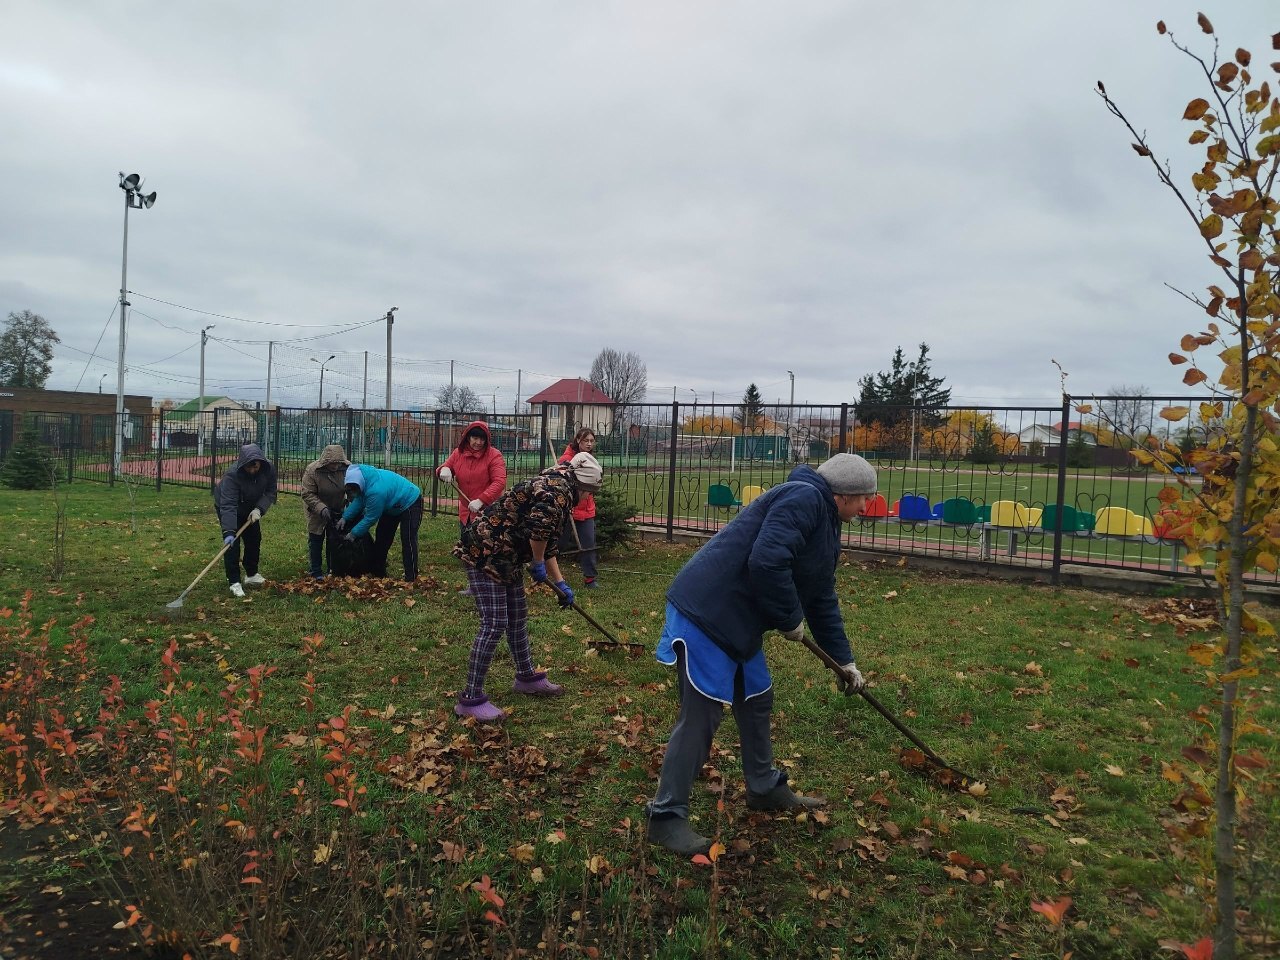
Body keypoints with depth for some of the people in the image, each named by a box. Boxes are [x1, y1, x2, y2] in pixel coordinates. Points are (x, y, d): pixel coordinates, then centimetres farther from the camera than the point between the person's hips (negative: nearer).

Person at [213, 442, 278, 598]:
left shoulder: (269, 469, -25)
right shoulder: (232, 475, -39)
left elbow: (270, 492, -14)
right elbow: (228, 506, -45)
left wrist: (259, 509, -31)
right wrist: (228, 532, -52)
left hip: (249, 508, 5)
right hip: (226, 508, -5)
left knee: (254, 539, 10)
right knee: (232, 543, -14)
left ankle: (251, 574, 28)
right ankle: (234, 582, -9)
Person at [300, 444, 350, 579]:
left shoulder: (348, 468, -18)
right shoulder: (312, 470, -26)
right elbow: (307, 494, -22)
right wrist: (321, 508, -33)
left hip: (337, 510, 3)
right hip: (316, 509, -3)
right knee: (316, 539, 1)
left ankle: (332, 569, 21)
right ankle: (315, 571, 10)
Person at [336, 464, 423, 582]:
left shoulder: (376, 491, -40)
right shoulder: (364, 475, -15)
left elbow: (370, 518, -28)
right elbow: (358, 501, 0)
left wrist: (354, 533, -17)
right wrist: (345, 517, -8)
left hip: (410, 502, -10)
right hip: (392, 506, 10)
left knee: (408, 540, -15)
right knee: (381, 536, 12)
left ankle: (411, 579, -14)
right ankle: (378, 572, 21)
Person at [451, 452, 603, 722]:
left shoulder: (556, 488, 17)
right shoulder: (558, 488, -15)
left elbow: (548, 542, 23)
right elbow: (539, 528, -32)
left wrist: (560, 583, 25)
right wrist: (538, 564, -14)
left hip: (504, 555, 11)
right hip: (484, 552, -11)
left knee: (518, 617, 18)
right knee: (494, 624, -10)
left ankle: (526, 677, 33)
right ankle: (470, 698, -5)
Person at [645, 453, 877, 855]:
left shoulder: (825, 524, 18)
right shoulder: (805, 498, -15)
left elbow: (823, 600, 26)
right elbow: (766, 563, -29)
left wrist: (845, 660, 28)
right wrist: (792, 620, -14)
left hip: (738, 619, 11)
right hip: (707, 612, -11)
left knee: (757, 701, 20)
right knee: (701, 715, -6)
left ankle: (764, 788, 39)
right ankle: (666, 816, 6)